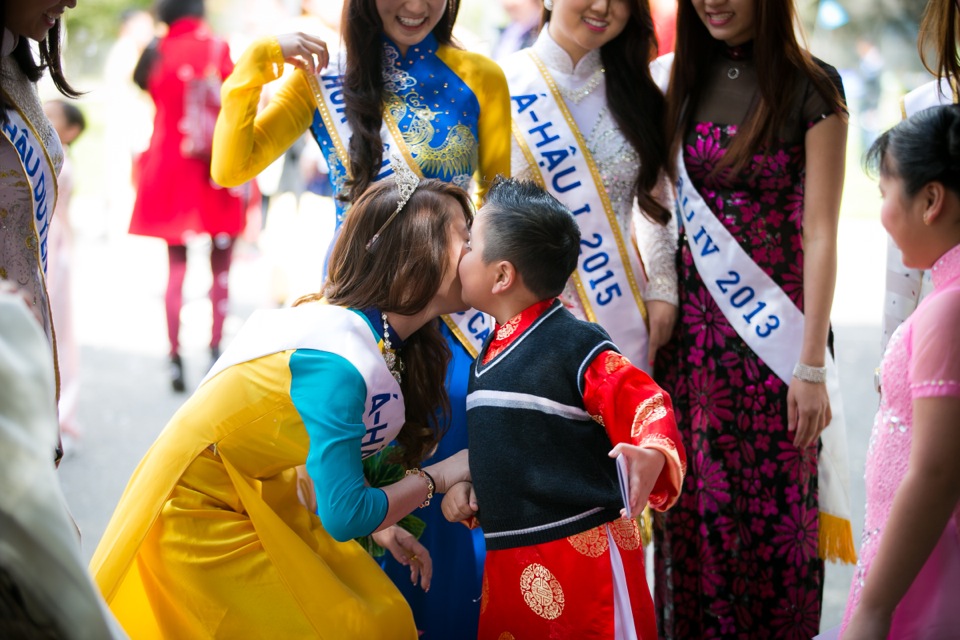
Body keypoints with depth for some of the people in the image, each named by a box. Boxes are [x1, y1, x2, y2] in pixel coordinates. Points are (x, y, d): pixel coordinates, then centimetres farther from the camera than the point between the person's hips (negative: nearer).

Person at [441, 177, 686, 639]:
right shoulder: (492, 352, 12)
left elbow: (645, 408, -17)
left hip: (581, 554, -8)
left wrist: (653, 456, -36)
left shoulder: (574, 344, -14)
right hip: (510, 563, 8)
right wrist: (469, 488, 7)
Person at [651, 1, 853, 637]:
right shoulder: (680, 78, 8)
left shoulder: (812, 88, -6)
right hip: (693, 328, 4)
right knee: (696, 501, 7)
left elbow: (820, 232, -9)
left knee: (775, 504, 1)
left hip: (774, 326, -4)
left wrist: (812, 365, -13)